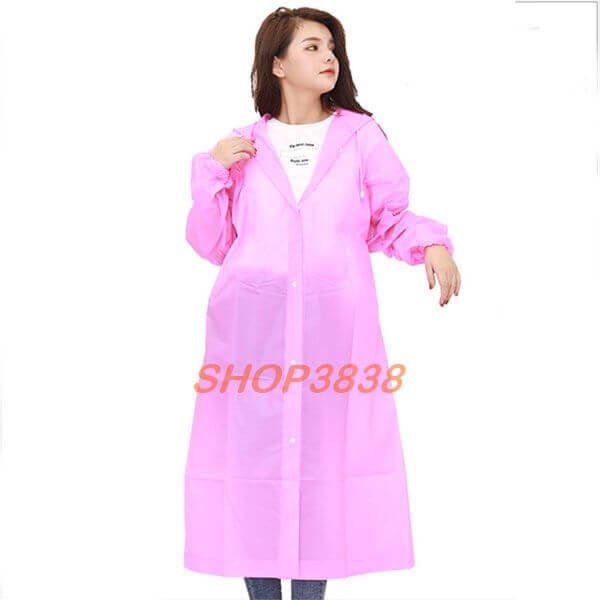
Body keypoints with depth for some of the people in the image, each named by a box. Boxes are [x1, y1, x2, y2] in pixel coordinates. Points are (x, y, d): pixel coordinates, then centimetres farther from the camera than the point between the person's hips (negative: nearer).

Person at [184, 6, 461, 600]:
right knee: (253, 450, -1)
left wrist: (431, 244, -5)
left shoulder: (361, 135, 9)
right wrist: (212, 171, 3)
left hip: (334, 328, -1)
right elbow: (211, 242, 14)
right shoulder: (243, 145, 11)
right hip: (252, 330, 1)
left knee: (322, 450, -3)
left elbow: (389, 219, 14)